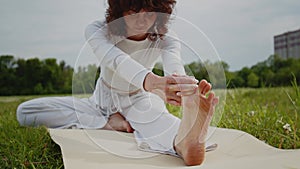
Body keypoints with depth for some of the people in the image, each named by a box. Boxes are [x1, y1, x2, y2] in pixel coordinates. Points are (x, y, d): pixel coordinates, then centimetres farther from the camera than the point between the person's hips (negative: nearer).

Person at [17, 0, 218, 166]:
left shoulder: (166, 40, -19)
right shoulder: (98, 30, -24)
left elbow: (175, 68, -41)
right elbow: (116, 60, -46)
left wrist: (187, 91, -67)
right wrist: (150, 81, -69)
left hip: (139, 102, -1)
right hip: (101, 101, 2)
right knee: (24, 111, -16)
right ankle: (110, 122, -22)